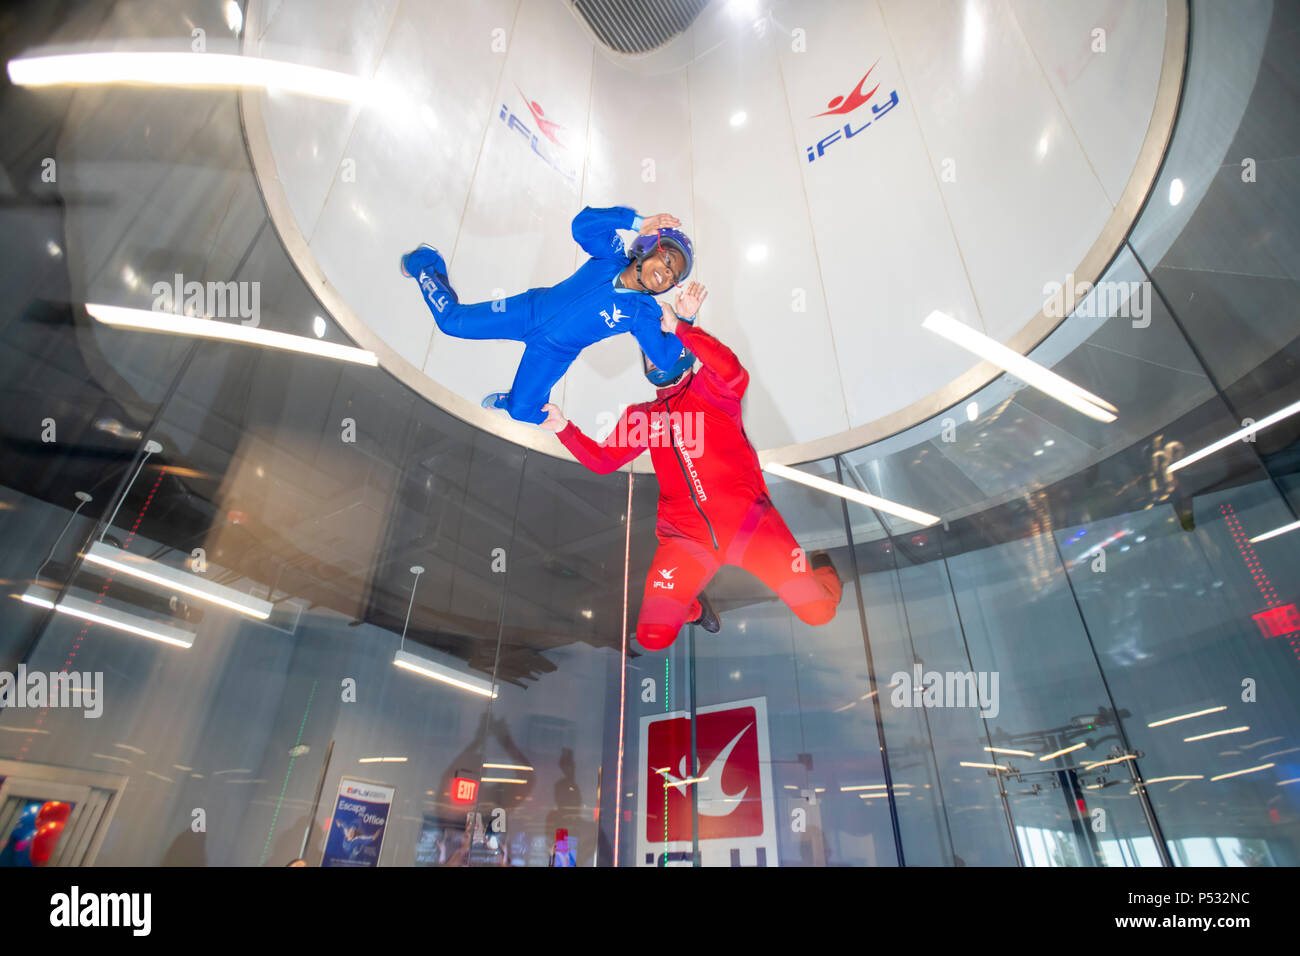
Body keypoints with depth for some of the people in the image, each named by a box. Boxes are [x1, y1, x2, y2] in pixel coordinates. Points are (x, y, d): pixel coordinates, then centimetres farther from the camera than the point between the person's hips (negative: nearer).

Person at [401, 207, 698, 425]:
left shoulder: (643, 313, -14)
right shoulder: (612, 257, -16)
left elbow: (664, 357, -20)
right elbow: (583, 223, -32)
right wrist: (639, 222, -39)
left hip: (553, 353, 1)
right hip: (530, 311, -1)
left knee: (522, 412, -10)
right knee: (453, 320, 3)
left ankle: (504, 402, 30)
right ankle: (425, 263, 35)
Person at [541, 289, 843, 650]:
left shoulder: (707, 391, 5)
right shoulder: (642, 416, 18)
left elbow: (731, 371, -18)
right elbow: (603, 460, 17)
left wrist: (681, 328, -17)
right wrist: (565, 429, 5)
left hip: (748, 521, -3)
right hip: (687, 538, 3)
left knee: (818, 610, -8)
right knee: (653, 636, -10)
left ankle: (819, 566, 29)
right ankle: (693, 606, 24)